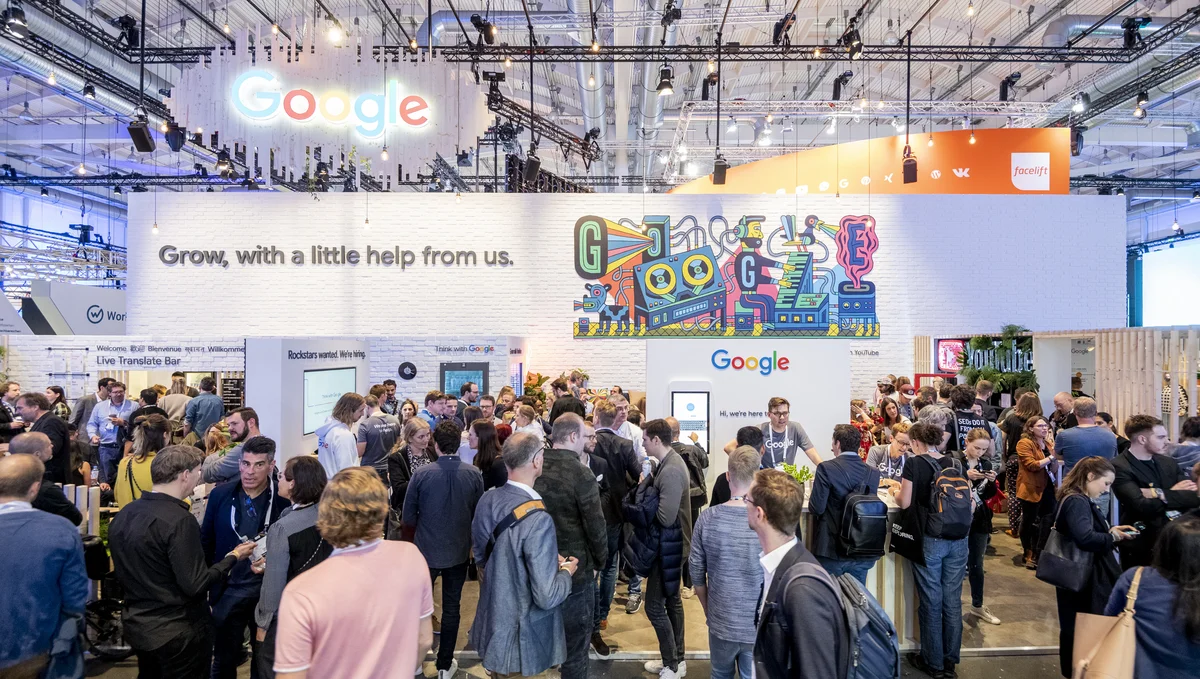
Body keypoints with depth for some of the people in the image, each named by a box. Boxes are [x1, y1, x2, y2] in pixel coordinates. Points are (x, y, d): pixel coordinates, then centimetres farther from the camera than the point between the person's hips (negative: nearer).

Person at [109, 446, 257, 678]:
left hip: (137, 627, 8)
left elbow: (123, 573, 11)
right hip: (179, 632, -7)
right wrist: (233, 557, -11)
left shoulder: (122, 515, 0)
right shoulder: (179, 520, -24)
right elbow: (196, 585, -23)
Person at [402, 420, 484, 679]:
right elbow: (478, 514, -2)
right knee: (451, 608, 13)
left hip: (426, 550, -1)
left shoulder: (421, 474, -17)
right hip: (459, 551, 1)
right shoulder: (474, 475, -13)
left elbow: (408, 516, -7)